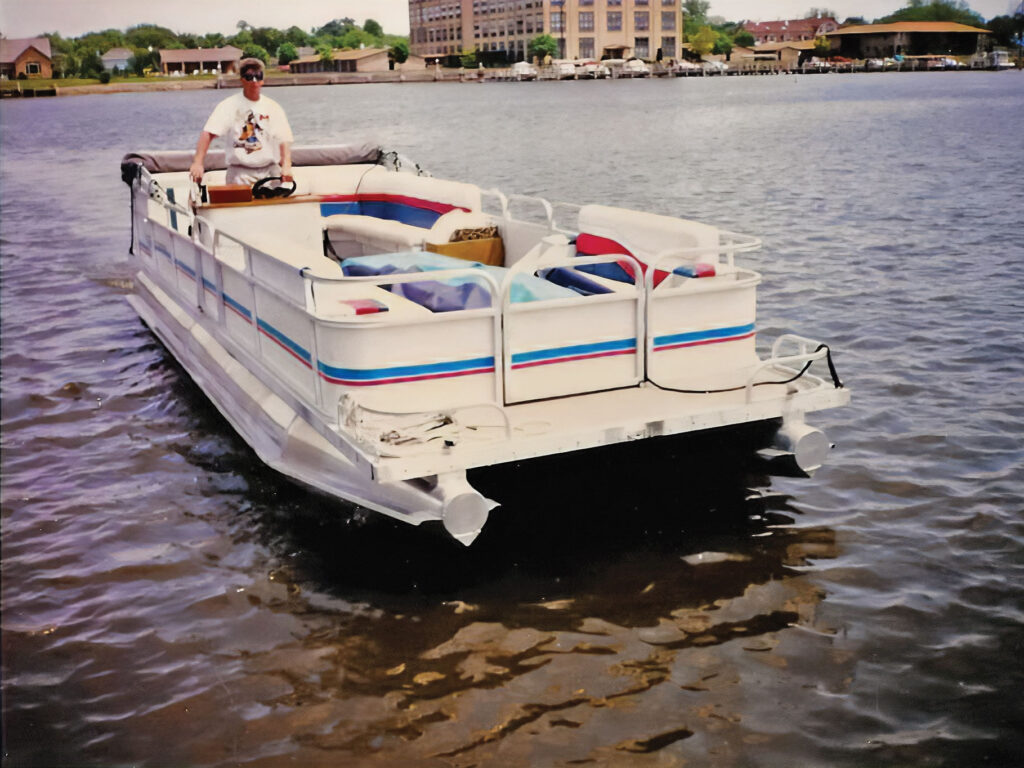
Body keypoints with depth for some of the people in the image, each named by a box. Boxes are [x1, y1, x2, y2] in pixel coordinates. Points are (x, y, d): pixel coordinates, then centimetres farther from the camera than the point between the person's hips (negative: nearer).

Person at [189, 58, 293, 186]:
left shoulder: (273, 107, 9)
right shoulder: (229, 106, 1)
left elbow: (284, 139, 2)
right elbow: (208, 134, -9)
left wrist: (286, 166, -16)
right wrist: (197, 163, -22)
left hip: (270, 170, 3)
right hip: (240, 174, -3)